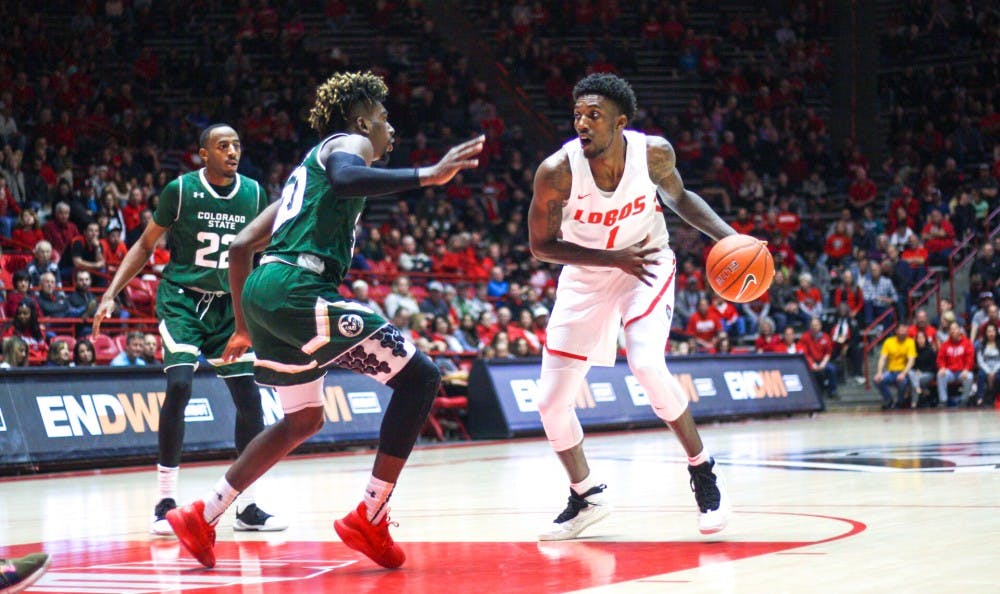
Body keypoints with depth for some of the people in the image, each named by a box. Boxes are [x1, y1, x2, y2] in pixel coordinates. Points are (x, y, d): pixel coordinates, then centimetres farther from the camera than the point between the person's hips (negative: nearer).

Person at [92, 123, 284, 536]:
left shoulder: (253, 193, 1)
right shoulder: (181, 190, -9)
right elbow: (146, 245, 0)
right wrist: (111, 293, -8)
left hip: (229, 304, 4)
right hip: (182, 298, -4)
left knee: (249, 397, -1)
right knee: (179, 385, -22)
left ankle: (247, 507, 10)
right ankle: (166, 501, -13)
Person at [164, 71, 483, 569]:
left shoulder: (306, 170, 31)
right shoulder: (349, 142, 6)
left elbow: (241, 246, 31)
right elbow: (347, 179, -22)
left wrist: (245, 327, 37)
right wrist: (427, 175, -28)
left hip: (263, 289, 10)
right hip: (297, 289, -10)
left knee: (304, 419, 27)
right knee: (418, 376, -7)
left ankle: (202, 517, 26)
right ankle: (369, 518, -9)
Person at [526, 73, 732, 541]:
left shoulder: (654, 152, -19)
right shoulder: (557, 171, -25)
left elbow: (678, 197, 3)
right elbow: (542, 245, -16)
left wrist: (727, 236, -11)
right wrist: (614, 258, -27)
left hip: (647, 266, -1)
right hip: (586, 276, 1)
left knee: (646, 363, -28)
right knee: (551, 400, -1)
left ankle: (702, 471, -7)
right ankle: (587, 497, 24)